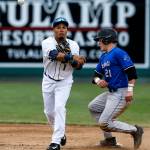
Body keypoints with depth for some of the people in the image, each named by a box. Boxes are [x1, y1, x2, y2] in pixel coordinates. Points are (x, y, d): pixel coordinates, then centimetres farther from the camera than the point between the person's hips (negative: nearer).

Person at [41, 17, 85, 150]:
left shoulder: (73, 45, -5)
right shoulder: (47, 43, -12)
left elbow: (78, 66, -9)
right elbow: (54, 54, -33)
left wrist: (79, 62, -32)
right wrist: (71, 57, -40)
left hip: (64, 82, -1)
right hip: (48, 81, 1)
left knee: (59, 107, -19)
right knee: (49, 111, 9)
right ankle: (61, 134, 36)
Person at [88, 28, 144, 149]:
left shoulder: (118, 53, -13)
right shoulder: (103, 57, 16)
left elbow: (131, 71, -20)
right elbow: (97, 74, 21)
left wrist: (130, 90, -27)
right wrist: (98, 80, -2)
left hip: (121, 94, -11)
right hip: (111, 93, 11)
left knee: (104, 123, -14)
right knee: (93, 107, 22)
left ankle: (135, 130, -5)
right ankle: (109, 139, 18)